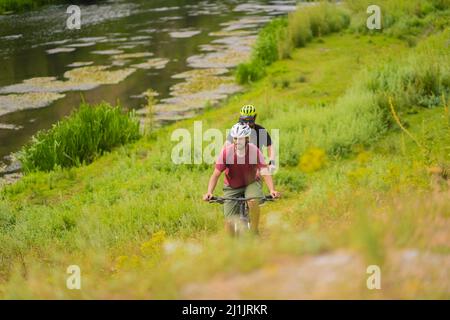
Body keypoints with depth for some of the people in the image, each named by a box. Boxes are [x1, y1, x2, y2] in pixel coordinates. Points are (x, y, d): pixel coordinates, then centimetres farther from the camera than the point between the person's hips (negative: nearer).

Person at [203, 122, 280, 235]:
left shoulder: (255, 151, -24)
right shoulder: (226, 152, -24)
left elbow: (265, 172, -29)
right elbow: (216, 174, -21)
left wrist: (272, 190, -46)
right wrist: (209, 192, -36)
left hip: (251, 183, -1)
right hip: (232, 187, 1)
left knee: (253, 201, -33)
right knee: (229, 220, -8)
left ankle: (254, 233, -13)